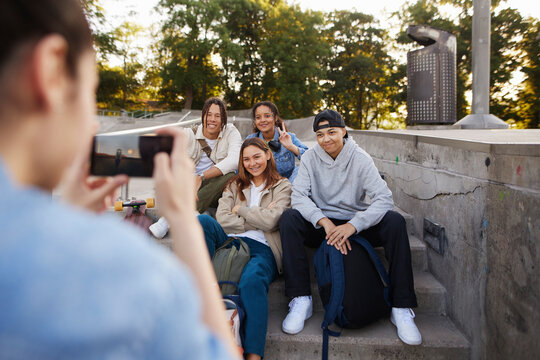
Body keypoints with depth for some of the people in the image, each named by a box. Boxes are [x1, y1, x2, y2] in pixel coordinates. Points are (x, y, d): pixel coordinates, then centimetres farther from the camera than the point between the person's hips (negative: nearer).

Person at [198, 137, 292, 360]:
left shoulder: (282, 186, 15)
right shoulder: (235, 185, 25)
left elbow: (270, 221, -3)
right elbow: (222, 219, 7)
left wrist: (240, 210, 5)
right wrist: (257, 221, -1)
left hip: (262, 249, -3)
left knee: (252, 281, -38)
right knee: (202, 221, -26)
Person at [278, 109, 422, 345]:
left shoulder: (360, 158, -7)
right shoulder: (310, 158, -2)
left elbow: (384, 198, -17)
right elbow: (298, 195, -13)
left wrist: (353, 225, -31)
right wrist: (324, 221, -30)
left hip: (356, 223, 0)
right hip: (320, 225, 1)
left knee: (394, 221, -26)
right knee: (289, 218, -27)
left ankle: (401, 307, -19)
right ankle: (300, 300, -24)